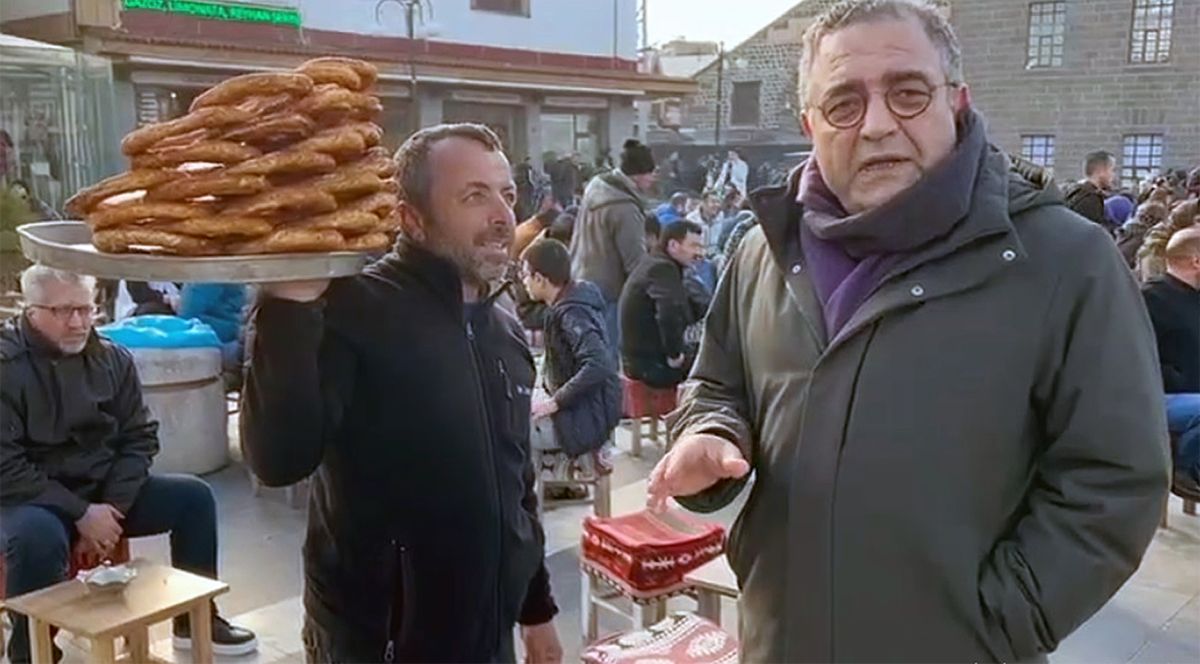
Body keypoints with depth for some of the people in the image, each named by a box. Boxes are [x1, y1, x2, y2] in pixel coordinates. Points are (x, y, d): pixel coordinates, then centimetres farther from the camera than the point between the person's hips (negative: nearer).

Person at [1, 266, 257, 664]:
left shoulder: (114, 359, 1)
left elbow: (139, 439, 3)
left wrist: (112, 506, -13)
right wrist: (81, 514, -23)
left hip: (106, 491, 6)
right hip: (32, 499, -5)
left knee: (193, 495, -5)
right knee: (37, 537, -37)